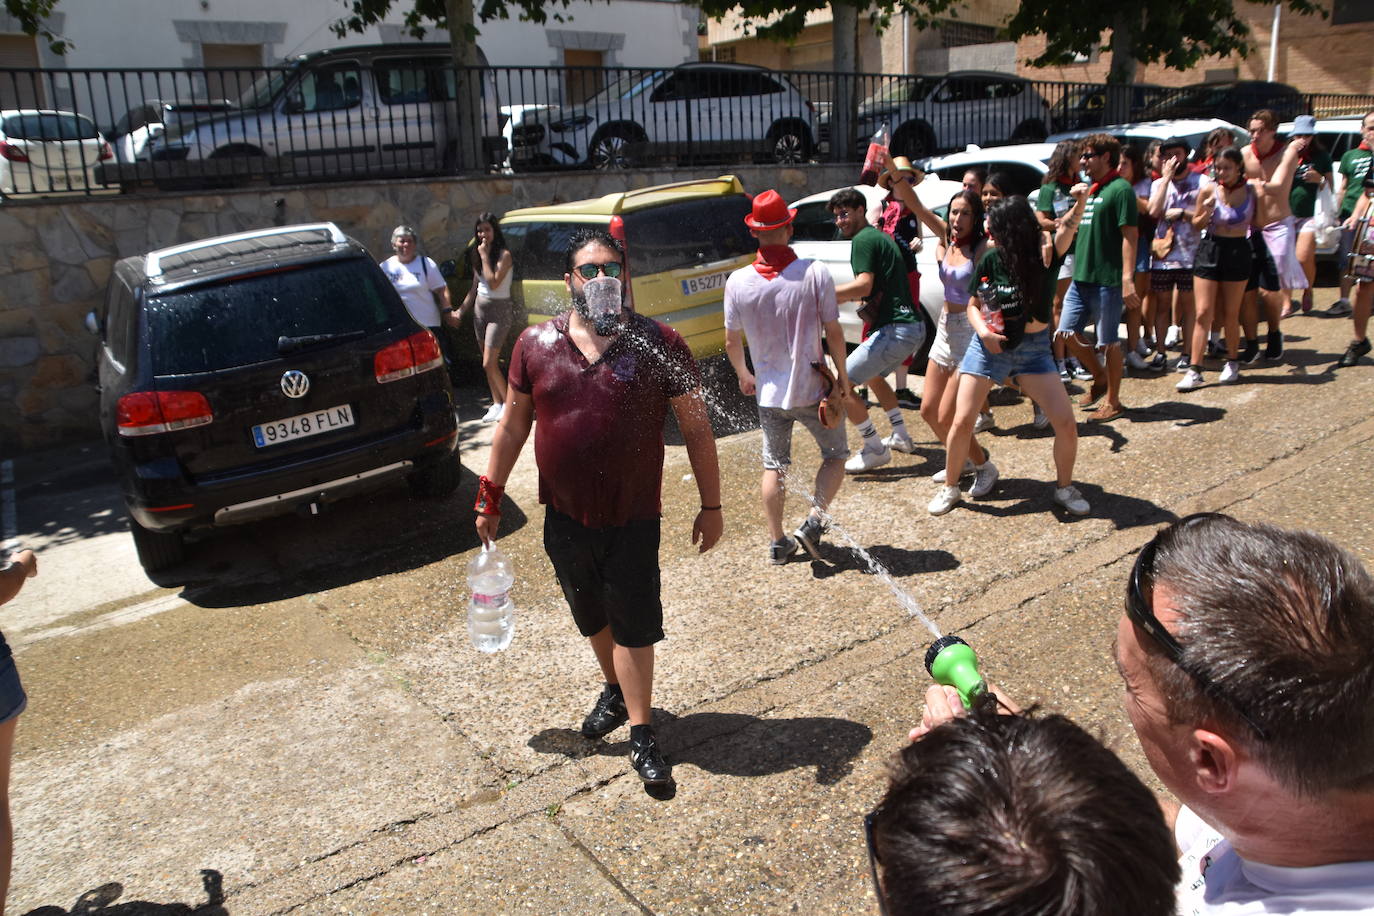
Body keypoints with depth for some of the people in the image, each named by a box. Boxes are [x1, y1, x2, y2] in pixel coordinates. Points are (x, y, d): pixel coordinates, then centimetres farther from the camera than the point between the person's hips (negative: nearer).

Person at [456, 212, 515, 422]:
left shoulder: (504, 255, -12)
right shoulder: (477, 256, 10)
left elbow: (494, 283, -23)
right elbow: (474, 288, 16)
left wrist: (485, 256, -18)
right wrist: (460, 311, 14)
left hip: (499, 311, -7)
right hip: (480, 309, 7)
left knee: (489, 364, -11)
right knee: (489, 364, 9)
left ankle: (508, 402, 4)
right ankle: (497, 404, 18)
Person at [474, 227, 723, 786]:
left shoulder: (659, 345, -8)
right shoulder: (535, 344, -1)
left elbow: (696, 430, -4)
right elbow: (513, 425, 8)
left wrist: (711, 506, -5)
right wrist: (490, 496, 8)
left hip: (633, 519, -3)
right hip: (565, 516, 3)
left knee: (634, 625, 2)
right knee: (592, 619, 20)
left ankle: (640, 733, 18)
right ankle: (615, 691, 46)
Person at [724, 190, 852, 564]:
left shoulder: (738, 281, -8)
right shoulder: (815, 273, -15)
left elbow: (732, 342, 0)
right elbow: (833, 332, -11)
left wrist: (744, 376, 19)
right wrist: (842, 376, 4)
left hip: (768, 392, 3)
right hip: (812, 389, -2)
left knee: (774, 465, 18)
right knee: (835, 455, 18)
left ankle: (777, 543, 22)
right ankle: (813, 520, 1)